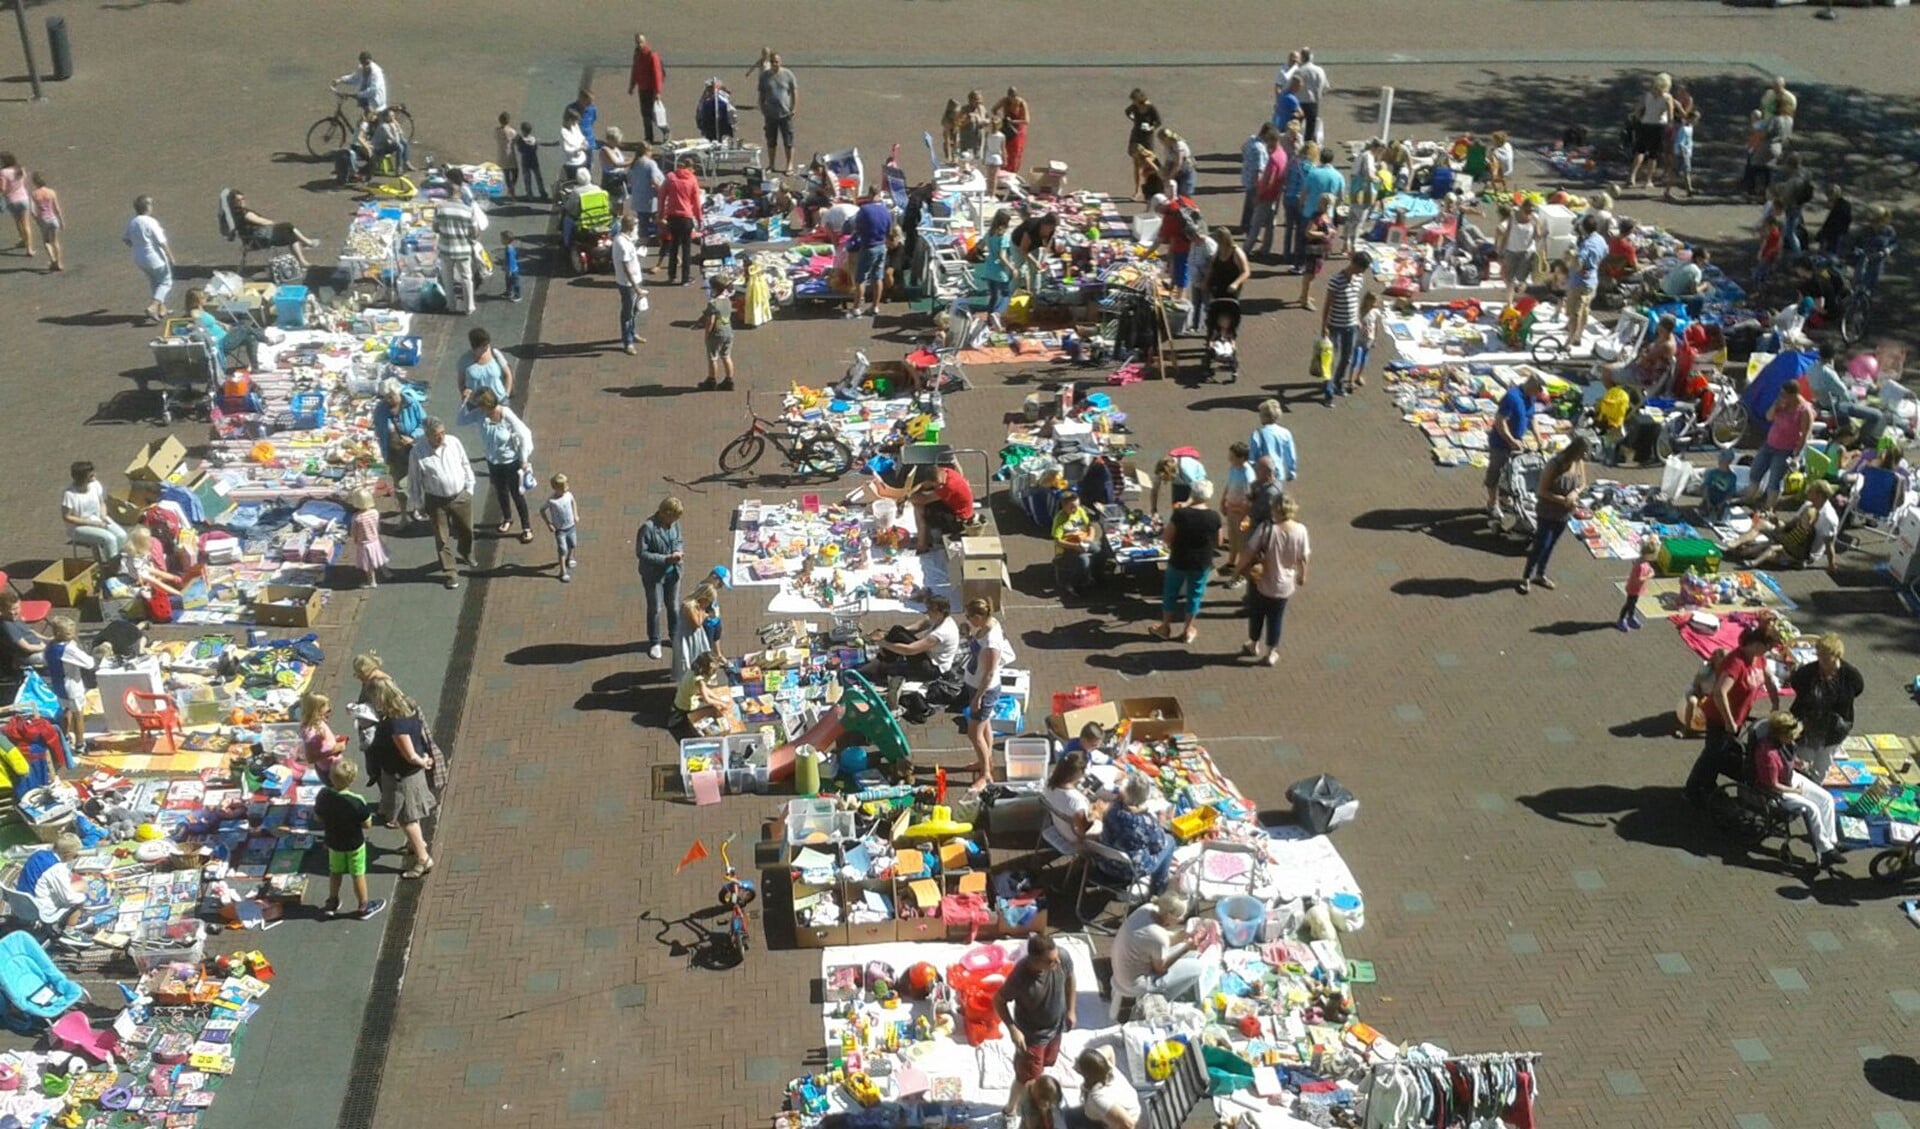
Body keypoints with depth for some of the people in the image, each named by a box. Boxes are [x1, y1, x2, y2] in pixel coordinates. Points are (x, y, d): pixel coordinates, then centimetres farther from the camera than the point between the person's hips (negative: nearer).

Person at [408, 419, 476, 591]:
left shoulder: (454, 443, -9)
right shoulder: (418, 451, -17)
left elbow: (466, 466, 4)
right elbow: (414, 480, -7)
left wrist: (469, 489, 6)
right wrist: (419, 504, -3)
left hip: (461, 496, 3)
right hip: (436, 501, -3)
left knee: (466, 530, 21)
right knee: (442, 538, 6)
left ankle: (466, 555, 51)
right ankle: (448, 573, 20)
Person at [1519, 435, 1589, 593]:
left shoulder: (1579, 463, -8)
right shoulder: (1554, 464, -26)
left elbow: (1583, 483, 6)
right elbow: (1543, 491, -22)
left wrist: (1575, 492, -16)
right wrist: (1563, 500, -29)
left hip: (1565, 514, 6)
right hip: (1547, 513, -6)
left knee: (1551, 544, 19)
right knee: (1540, 545, 1)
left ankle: (1540, 574, 37)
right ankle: (1526, 577, 18)